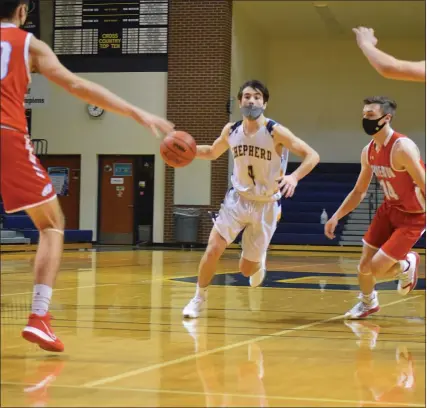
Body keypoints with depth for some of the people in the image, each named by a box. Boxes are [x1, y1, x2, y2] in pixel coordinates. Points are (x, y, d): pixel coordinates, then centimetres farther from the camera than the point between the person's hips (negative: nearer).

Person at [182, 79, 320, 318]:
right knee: (213, 250, -13)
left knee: (247, 269, 3)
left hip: (266, 205, -3)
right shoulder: (231, 131, -3)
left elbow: (312, 156, -20)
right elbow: (213, 153, 17)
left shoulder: (276, 132, -18)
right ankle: (199, 300, 8)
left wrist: (294, 176, -39)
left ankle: (259, 261, 41)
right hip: (238, 199, 3)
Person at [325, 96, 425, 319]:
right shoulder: (368, 152, -1)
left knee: (376, 269, -12)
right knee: (364, 265, 8)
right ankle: (368, 303, 38)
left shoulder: (403, 147, -26)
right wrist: (336, 216, 4)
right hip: (389, 209, 7)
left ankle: (407, 265, 21)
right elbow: (359, 191, 11)